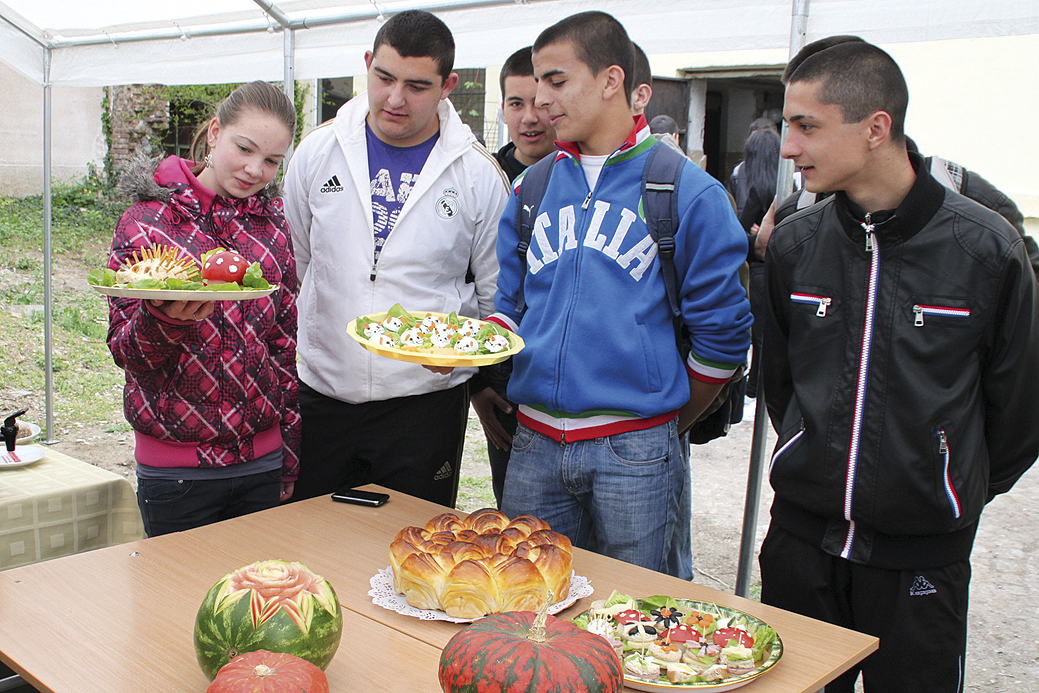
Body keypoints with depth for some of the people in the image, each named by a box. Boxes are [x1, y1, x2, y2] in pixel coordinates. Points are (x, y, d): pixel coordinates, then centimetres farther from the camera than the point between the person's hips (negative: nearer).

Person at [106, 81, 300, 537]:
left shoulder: (272, 223, 5)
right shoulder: (147, 221, -5)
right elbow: (124, 351, -5)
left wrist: (290, 462, 10)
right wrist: (162, 319, -27)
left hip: (262, 461, 3)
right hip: (175, 469, -3)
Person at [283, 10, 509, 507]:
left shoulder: (477, 174, -4)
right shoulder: (318, 152, 2)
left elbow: (497, 294, 6)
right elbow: (289, 267, 13)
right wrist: (285, 363, 13)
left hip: (426, 399, -2)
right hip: (322, 392, 2)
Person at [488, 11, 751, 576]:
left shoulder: (688, 192, -5)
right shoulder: (531, 189, 9)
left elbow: (723, 331, -2)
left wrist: (670, 423, 5)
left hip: (636, 452, -4)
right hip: (535, 443, 4)